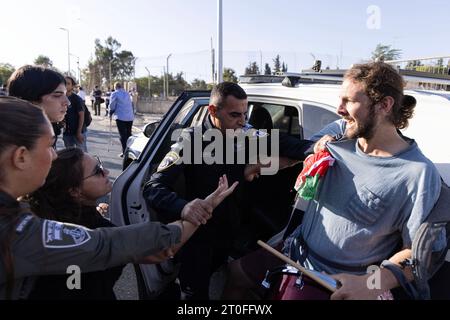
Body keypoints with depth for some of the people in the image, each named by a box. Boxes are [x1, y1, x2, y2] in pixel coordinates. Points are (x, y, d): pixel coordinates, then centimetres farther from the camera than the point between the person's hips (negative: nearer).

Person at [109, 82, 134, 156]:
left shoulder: (114, 94, -3)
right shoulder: (127, 93, 14)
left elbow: (112, 105, -2)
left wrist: (110, 113, 17)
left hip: (121, 117, -5)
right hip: (130, 117, 5)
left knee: (123, 136, -2)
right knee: (129, 134, 15)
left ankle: (125, 152, -4)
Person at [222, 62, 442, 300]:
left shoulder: (419, 174, -20)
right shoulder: (339, 133, -5)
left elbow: (417, 252, -16)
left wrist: (371, 284, -32)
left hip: (338, 282, -6)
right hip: (296, 251, 6)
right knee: (234, 272, 14)